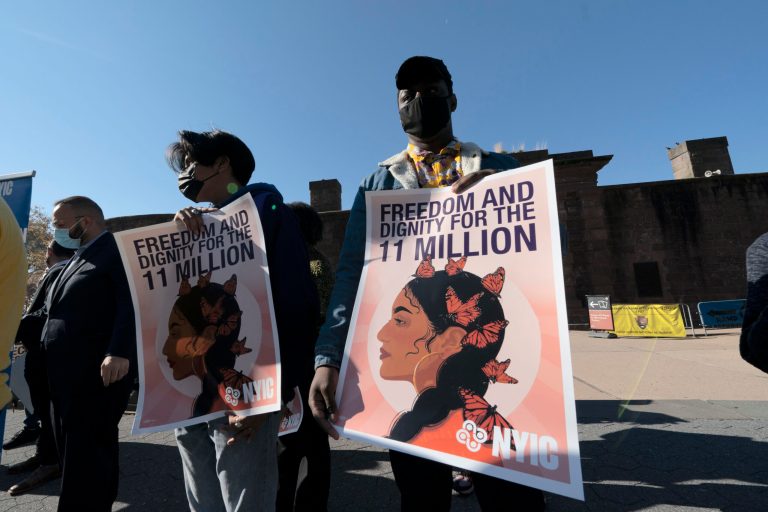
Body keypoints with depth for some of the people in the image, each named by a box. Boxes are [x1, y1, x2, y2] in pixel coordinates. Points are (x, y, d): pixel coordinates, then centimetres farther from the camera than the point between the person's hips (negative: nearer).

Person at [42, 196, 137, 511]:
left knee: (88, 455, -2)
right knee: (73, 453, 16)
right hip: (65, 373, 9)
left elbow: (131, 305, -21)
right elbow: (57, 311, 26)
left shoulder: (119, 250, -8)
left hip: (98, 372, -9)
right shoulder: (75, 260, 22)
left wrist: (118, 353, -30)